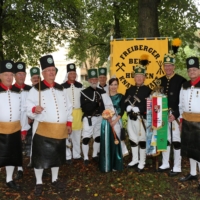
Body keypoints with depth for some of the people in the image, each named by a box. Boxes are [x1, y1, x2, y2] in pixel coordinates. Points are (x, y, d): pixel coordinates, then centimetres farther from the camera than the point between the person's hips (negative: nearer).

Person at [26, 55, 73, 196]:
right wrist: (34, 109, -31)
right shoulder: (36, 89, -5)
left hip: (60, 130, 5)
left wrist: (69, 123, 11)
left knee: (57, 156, 16)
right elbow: (28, 107, -9)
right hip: (42, 130, -4)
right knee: (40, 157, 3)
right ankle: (39, 183, 21)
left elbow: (68, 107, 16)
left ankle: (55, 180, 34)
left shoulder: (61, 89, 11)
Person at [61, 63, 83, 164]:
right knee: (67, 134, -1)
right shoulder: (62, 86, -4)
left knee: (77, 135, 10)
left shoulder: (80, 86, 8)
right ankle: (68, 156, 8)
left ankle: (77, 154, 22)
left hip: (78, 112, 4)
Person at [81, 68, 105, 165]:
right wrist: (95, 102, -19)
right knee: (86, 138, -5)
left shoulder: (101, 91, 8)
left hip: (99, 118, 5)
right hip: (89, 118, -5)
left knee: (98, 137, 13)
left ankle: (95, 155, 28)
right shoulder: (84, 92, -6)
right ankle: (86, 158, 8)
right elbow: (84, 108, -11)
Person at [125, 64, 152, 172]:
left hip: (142, 119, -5)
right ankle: (134, 160, 29)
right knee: (132, 139, 13)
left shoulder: (148, 90, -2)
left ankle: (142, 163, 13)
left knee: (142, 140, 1)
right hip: (131, 118, 5)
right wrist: (130, 110, -13)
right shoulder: (129, 90, 14)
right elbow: (126, 103, 5)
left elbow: (148, 106, -11)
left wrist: (136, 109, -18)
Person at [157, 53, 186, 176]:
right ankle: (165, 164, 26)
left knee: (176, 141, 0)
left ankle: (177, 167, 11)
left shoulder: (181, 81, -7)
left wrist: (175, 114, -16)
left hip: (176, 115, -5)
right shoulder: (161, 80, 10)